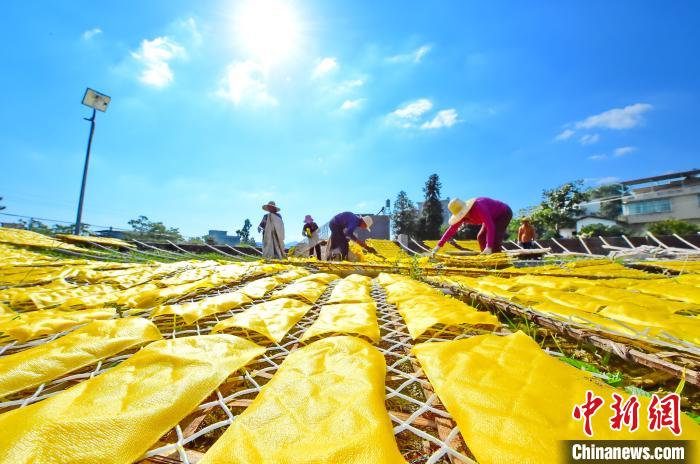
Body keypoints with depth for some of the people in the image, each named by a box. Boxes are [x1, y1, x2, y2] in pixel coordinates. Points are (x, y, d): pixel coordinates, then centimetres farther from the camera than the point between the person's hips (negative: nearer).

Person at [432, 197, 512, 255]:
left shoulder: (479, 208, -39)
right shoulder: (463, 214, -15)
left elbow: (490, 226, -44)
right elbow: (452, 229, -15)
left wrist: (489, 247, -51)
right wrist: (439, 245, -20)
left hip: (504, 213, -8)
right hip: (494, 217, 8)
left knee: (494, 237, -23)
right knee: (481, 237, 4)